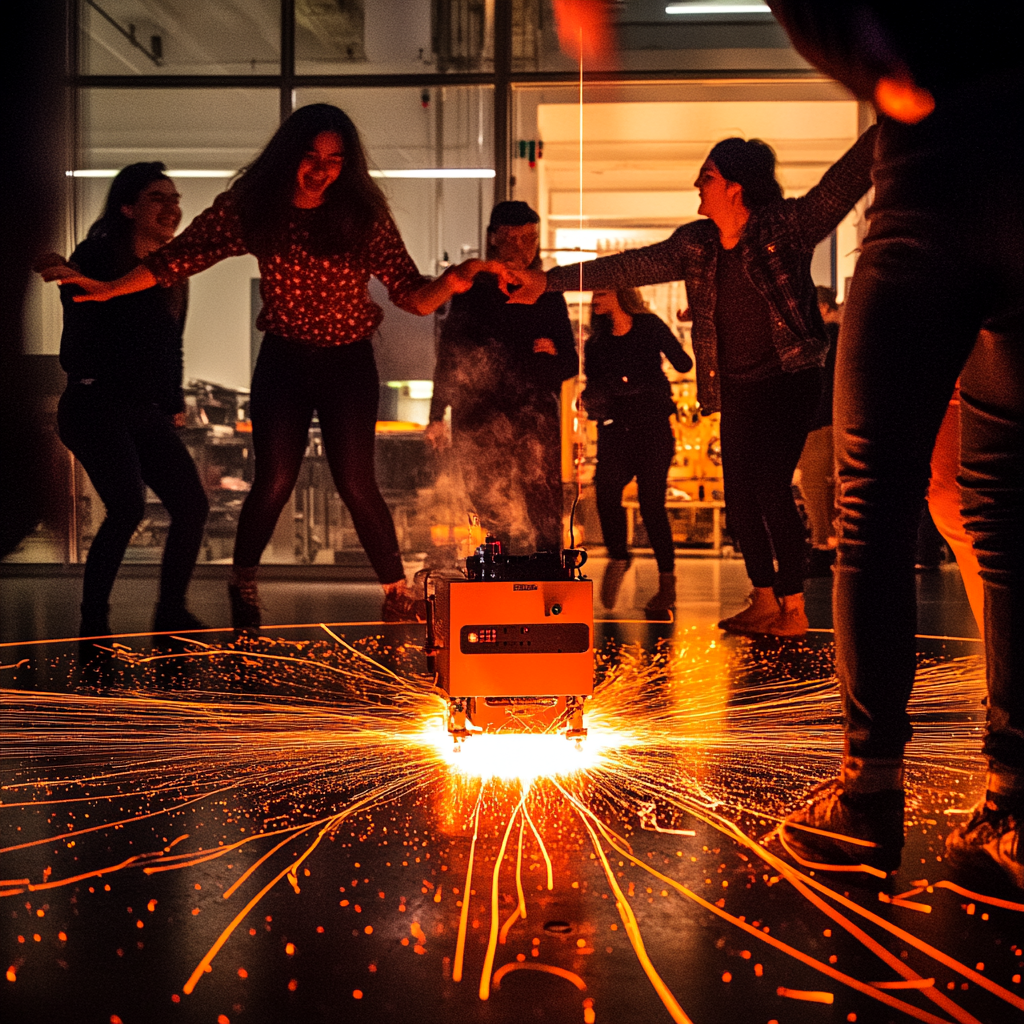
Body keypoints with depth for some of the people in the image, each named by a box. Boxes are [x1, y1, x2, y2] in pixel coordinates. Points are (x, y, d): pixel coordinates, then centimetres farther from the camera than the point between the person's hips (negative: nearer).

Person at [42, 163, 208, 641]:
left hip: (150, 412, 7)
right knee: (128, 506, -23)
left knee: (192, 504, -2)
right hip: (97, 405, -7)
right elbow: (76, 348, -10)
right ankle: (93, 621, -10)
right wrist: (74, 285, -23)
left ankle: (171, 611, 14)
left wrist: (175, 404, 16)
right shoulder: (97, 256, -5)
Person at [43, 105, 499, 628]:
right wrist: (110, 288, -15)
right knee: (273, 480, -5)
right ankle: (242, 585, 19)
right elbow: (180, 256, -6)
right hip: (283, 357, 1)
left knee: (356, 483, -5)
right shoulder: (251, 210, -6)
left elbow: (414, 297, -11)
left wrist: (450, 282, -32)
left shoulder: (363, 215, -9)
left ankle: (398, 594, 11)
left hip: (348, 362, -1)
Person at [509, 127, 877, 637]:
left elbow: (846, 180, -14)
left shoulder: (787, 226, -8)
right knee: (739, 498, 6)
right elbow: (628, 267, 5)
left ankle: (793, 607, -2)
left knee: (771, 487, -14)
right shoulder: (695, 245, 6)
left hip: (789, 379, -6)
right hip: (736, 389, 6)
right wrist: (548, 280, 2)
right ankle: (764, 601, 19)